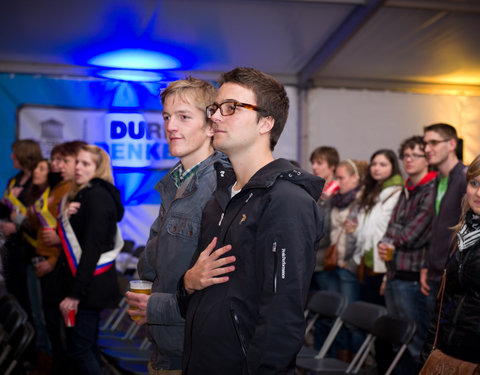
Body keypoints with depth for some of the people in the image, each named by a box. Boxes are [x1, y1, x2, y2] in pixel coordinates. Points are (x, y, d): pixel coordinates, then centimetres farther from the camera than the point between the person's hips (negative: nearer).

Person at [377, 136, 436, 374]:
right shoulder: (405, 191, 14)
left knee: (416, 345, -1)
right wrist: (384, 245, -5)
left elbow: (411, 236, -16)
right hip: (394, 278, 8)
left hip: (413, 279, -8)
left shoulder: (432, 190, -11)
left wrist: (391, 234, 1)